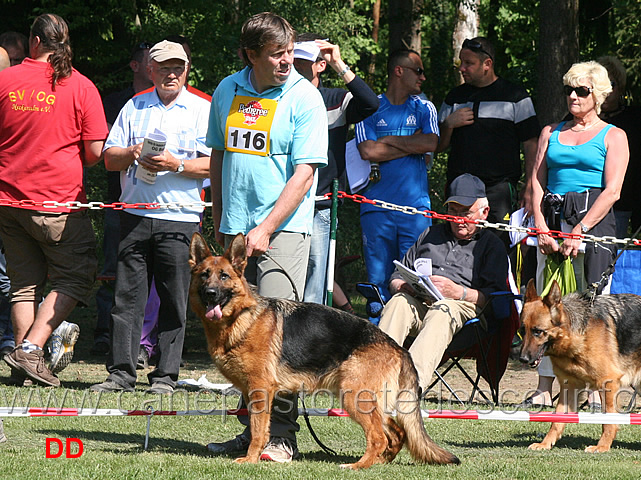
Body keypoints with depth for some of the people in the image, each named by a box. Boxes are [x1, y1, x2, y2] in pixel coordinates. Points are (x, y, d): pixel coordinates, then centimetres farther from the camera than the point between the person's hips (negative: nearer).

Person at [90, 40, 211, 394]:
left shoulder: (201, 110, 6)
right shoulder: (134, 107, 15)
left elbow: (214, 164, -3)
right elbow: (110, 158, 12)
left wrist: (176, 165, -17)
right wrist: (133, 153, -8)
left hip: (179, 218, -3)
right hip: (135, 215, 3)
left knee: (173, 301, 0)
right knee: (127, 296, 1)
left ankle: (165, 375, 6)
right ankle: (121, 373, 5)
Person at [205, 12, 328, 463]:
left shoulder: (304, 97, -6)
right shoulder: (227, 91, 10)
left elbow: (304, 172, -10)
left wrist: (265, 229, -15)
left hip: (283, 229, -5)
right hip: (235, 229, 6)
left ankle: (282, 436, -11)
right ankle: (251, 429, 16)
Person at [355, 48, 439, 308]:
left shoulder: (424, 108, 13)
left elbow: (431, 143, -5)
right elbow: (368, 151, -7)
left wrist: (388, 140, -2)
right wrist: (412, 144, -4)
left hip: (415, 205, 1)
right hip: (378, 205, -1)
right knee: (378, 277, -1)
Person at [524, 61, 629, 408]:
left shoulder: (613, 137, 5)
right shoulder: (551, 133, 18)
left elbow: (612, 191, -5)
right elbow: (537, 182, 11)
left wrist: (579, 232, -14)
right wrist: (542, 228, -5)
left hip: (593, 219, -4)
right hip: (552, 219, 4)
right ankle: (544, 389, 0)